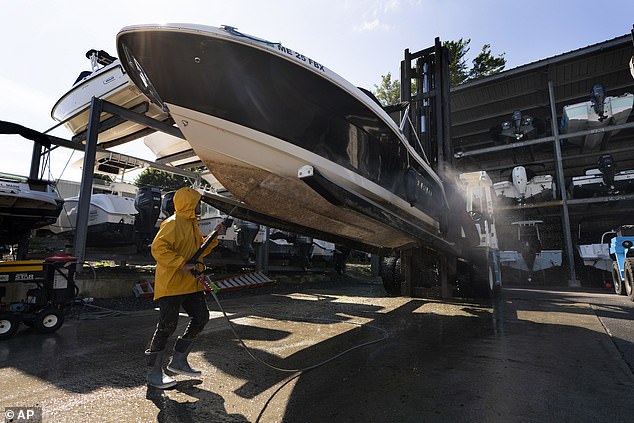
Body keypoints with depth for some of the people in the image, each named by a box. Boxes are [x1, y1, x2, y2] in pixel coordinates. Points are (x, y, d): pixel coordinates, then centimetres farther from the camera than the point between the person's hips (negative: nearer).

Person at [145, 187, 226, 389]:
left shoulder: (192, 224, 16)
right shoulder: (173, 223, -14)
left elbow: (200, 249, 22)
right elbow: (158, 248, -23)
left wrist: (215, 236, 10)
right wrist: (181, 264, -28)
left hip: (191, 283, 10)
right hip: (171, 284, -9)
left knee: (201, 317, 11)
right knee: (167, 325, -2)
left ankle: (178, 361, 24)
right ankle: (154, 372, 15)